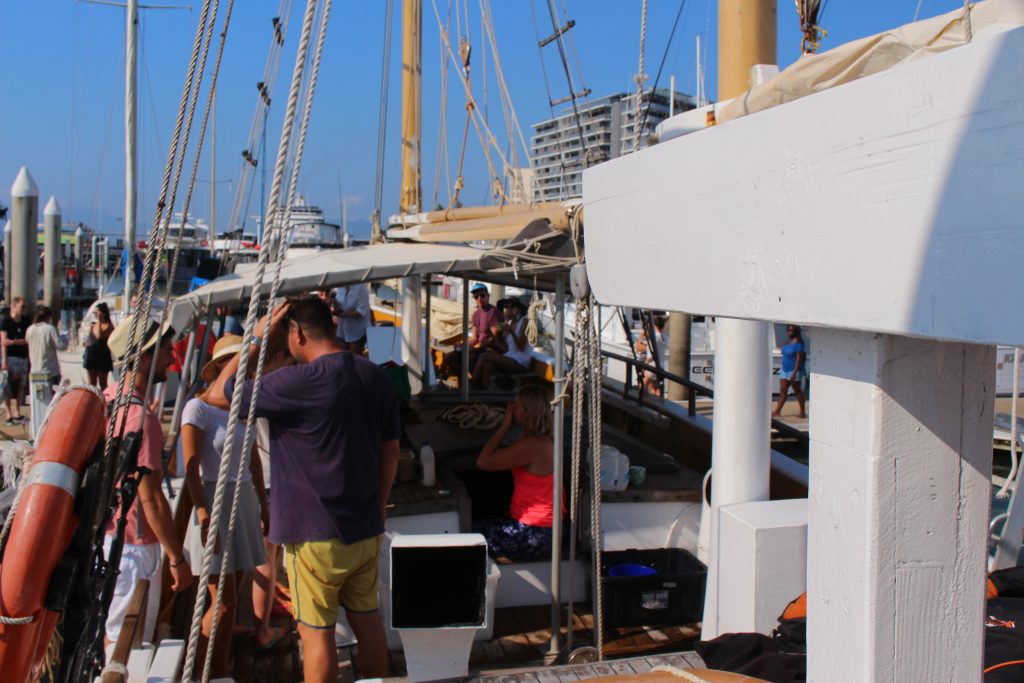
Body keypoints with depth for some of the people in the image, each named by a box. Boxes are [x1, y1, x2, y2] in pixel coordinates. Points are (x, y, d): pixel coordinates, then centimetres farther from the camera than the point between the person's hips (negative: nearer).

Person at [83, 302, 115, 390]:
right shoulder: (93, 324, 10)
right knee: (92, 383, 13)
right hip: (91, 355, 7)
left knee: (102, 384, 1)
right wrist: (87, 342, 0)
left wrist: (99, 321, -21)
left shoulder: (108, 326, -11)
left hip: (102, 357, -7)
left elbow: (99, 336, -27)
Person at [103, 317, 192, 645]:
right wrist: (177, 558, -17)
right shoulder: (141, 417, -25)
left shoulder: (108, 397, 4)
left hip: (107, 533, 9)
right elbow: (151, 498, -23)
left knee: (114, 632, 23)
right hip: (135, 546, -9)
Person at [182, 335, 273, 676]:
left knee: (233, 591, 14)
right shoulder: (198, 407, -13)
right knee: (223, 600, -5)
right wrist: (204, 516, -22)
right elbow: (191, 468, -16)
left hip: (244, 502, 7)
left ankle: (221, 665, 27)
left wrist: (263, 504, 18)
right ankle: (207, 672, 9)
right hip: (214, 502, -7)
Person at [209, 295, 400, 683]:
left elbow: (219, 394, -8)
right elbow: (391, 452, 9)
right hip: (365, 530, 7)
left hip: (315, 533, -6)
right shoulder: (376, 377, 2)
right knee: (367, 619, 18)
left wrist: (258, 340, -5)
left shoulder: (299, 381, -19)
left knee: (316, 632, 5)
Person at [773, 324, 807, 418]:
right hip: (785, 370, 8)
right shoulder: (787, 343, 11)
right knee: (783, 391, 5)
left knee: (798, 391, 1)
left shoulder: (798, 343, -15)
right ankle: (777, 411, 3)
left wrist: (794, 373, -24)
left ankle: (803, 412, 10)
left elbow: (799, 359, -19)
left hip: (794, 371, -8)